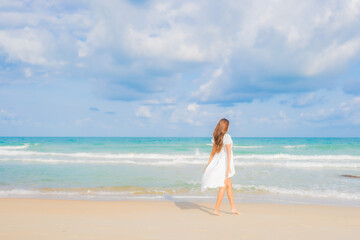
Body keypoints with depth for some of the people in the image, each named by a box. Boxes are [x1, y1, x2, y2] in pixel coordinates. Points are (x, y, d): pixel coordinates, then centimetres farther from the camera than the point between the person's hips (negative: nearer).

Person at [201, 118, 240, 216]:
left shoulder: (216, 137, 6)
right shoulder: (227, 136, -15)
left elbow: (213, 153, 10)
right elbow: (228, 152, -17)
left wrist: (208, 165, 14)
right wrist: (228, 167, -19)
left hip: (218, 161, 7)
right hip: (225, 162, -7)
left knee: (229, 185, 16)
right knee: (223, 187, 0)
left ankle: (233, 207, 23)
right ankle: (216, 209, 2)